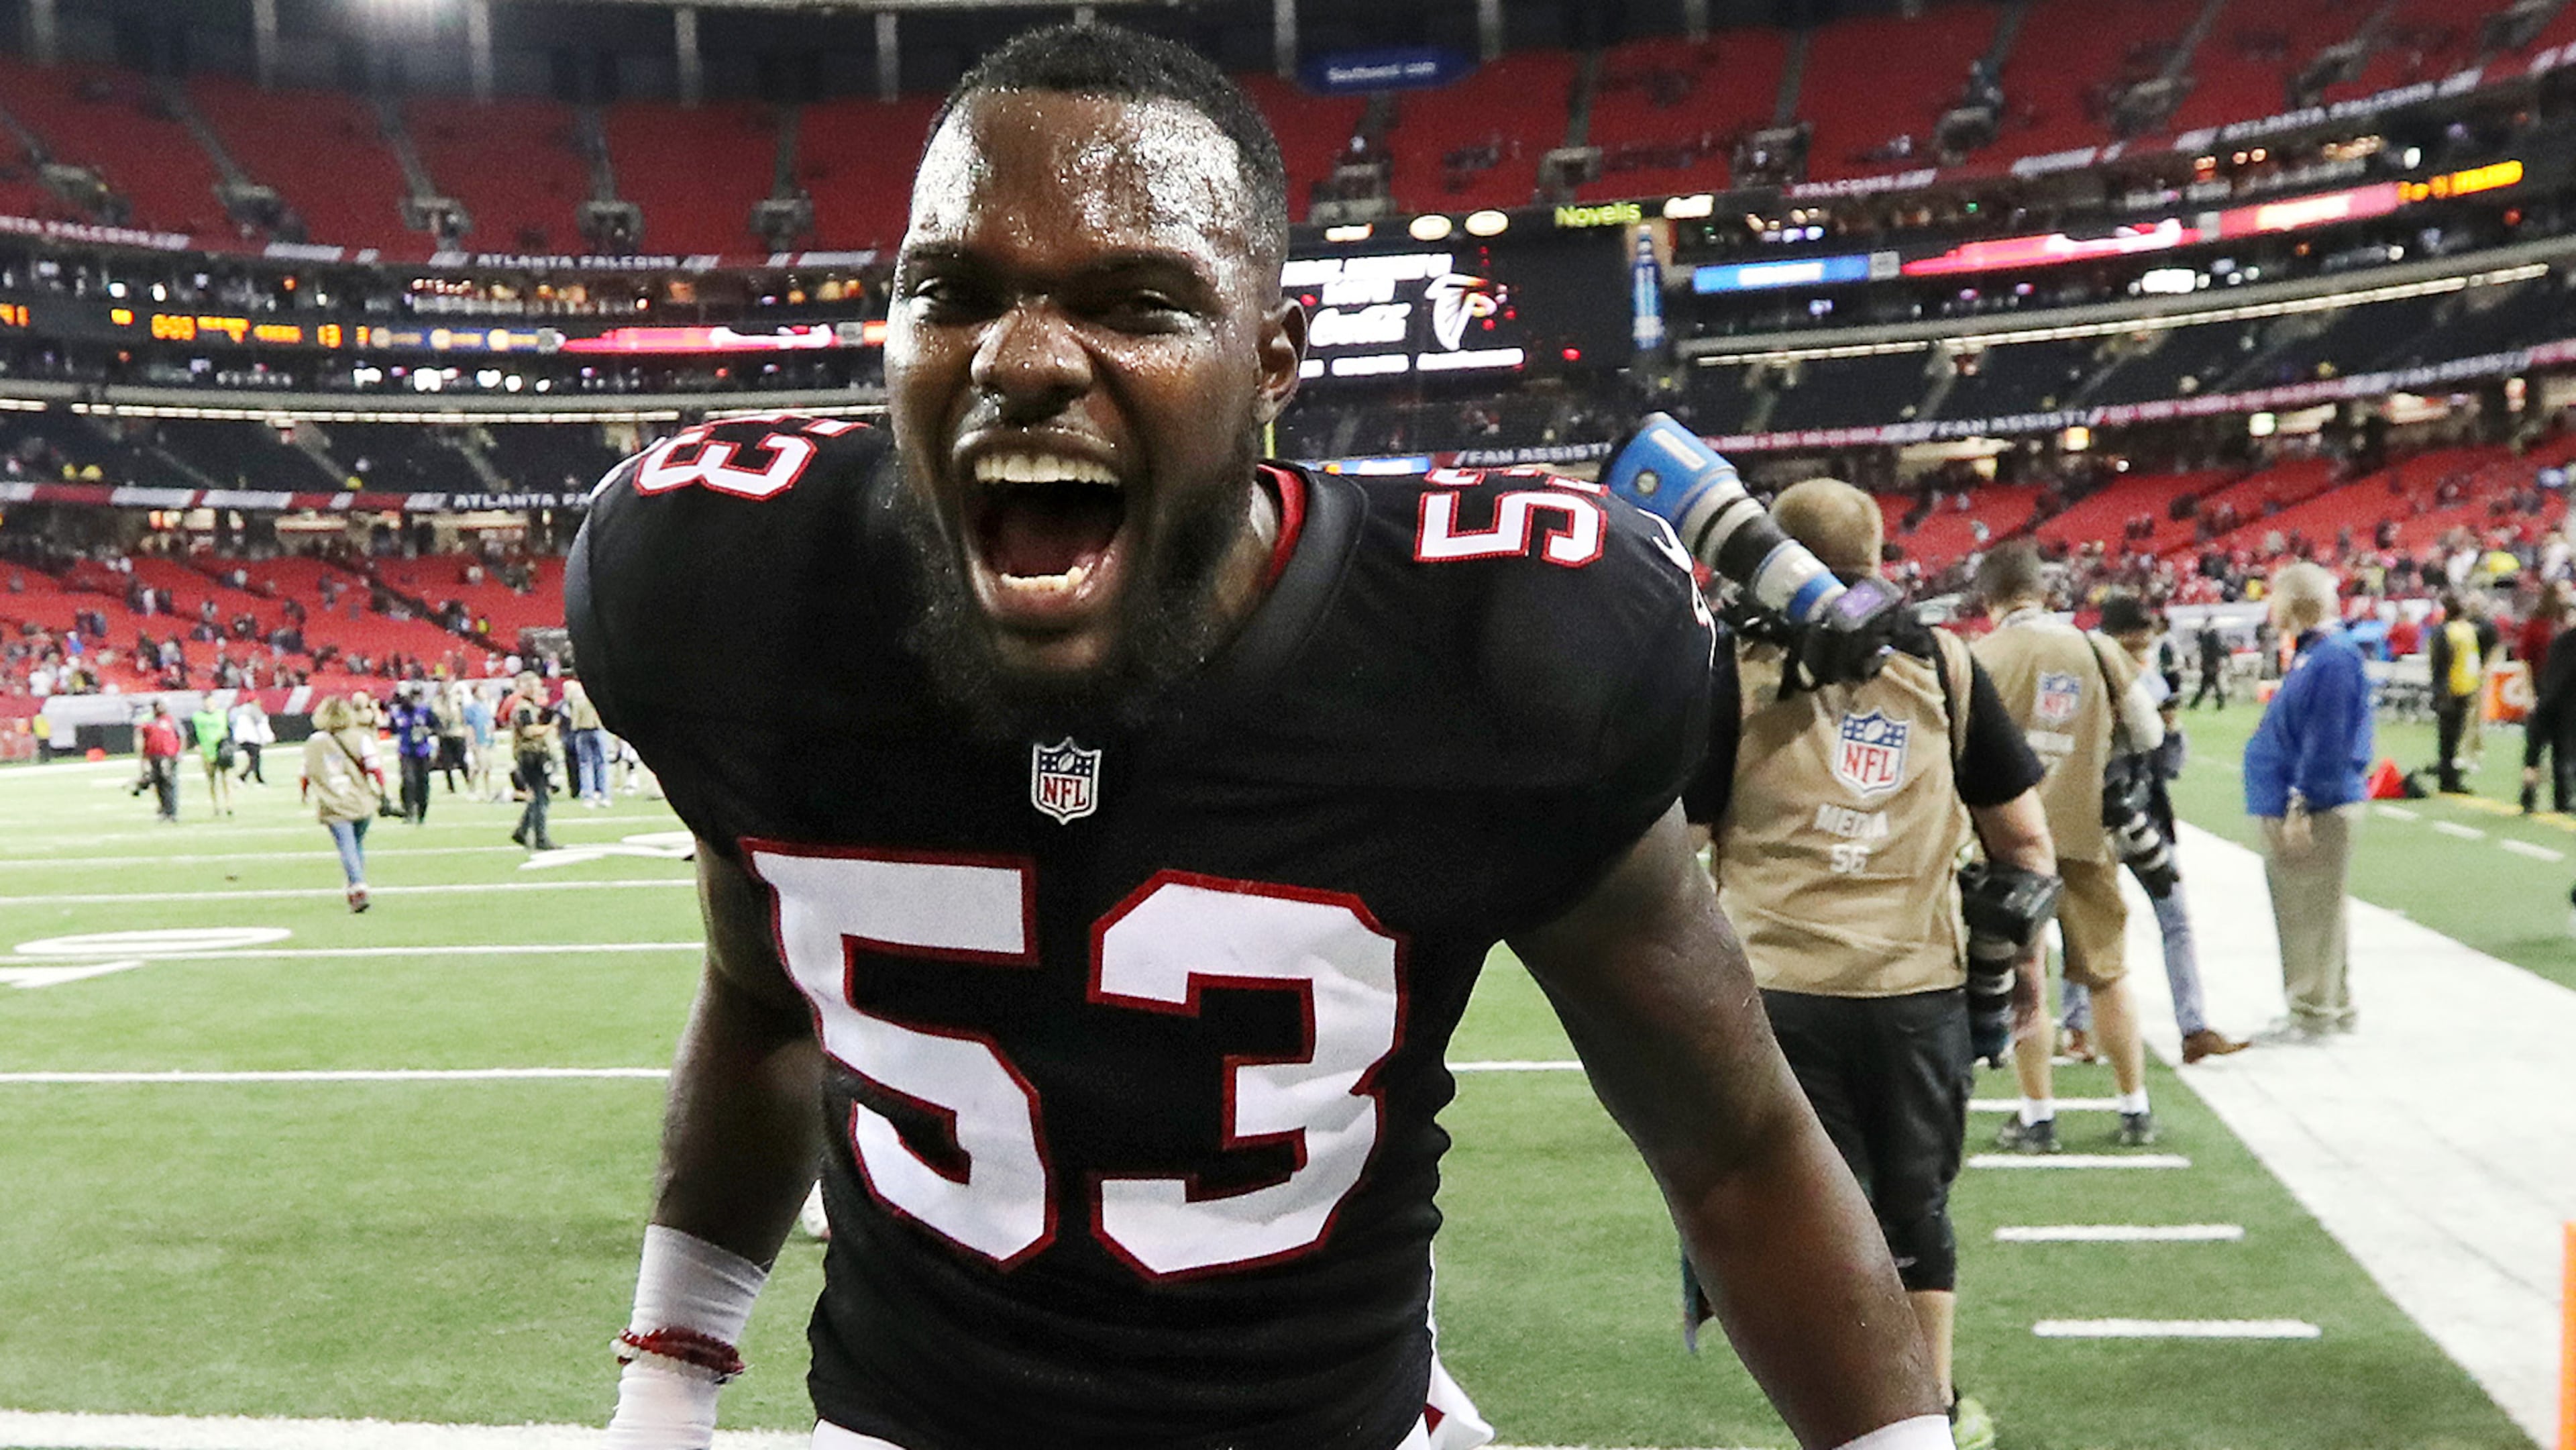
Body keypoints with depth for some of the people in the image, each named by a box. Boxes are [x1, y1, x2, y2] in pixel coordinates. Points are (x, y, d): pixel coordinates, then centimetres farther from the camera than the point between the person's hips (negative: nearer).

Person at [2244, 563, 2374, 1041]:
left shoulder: (2333, 658, -18)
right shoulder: (2311, 654, 14)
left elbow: (2326, 744, -22)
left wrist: (2300, 808, -21)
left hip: (2317, 809, -10)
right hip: (2295, 808, 10)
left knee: (2314, 912, -2)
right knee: (2303, 912, 17)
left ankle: (2314, 1013, 6)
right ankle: (2333, 1007, 27)